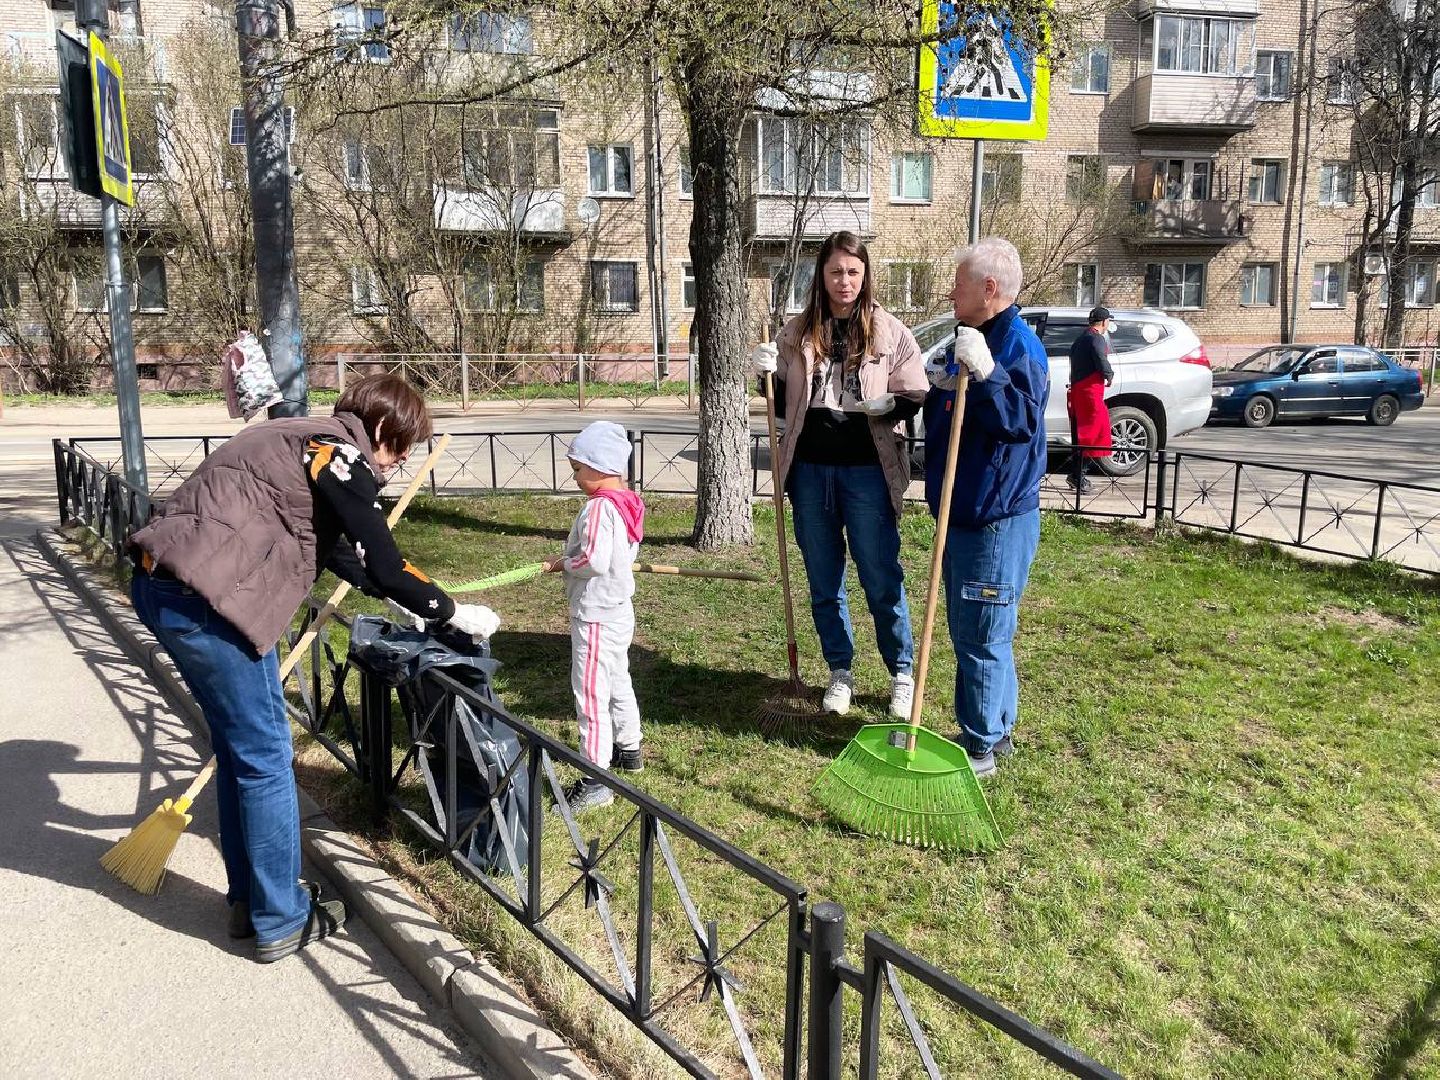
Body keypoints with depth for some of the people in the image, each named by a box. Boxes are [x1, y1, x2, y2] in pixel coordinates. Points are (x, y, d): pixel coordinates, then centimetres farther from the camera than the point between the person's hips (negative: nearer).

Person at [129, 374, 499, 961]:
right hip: (204, 599, -10)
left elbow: (332, 543, 30)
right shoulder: (340, 453, -11)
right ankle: (281, 921, 15)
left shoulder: (308, 439, 19)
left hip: (163, 583, 10)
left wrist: (398, 596, 36)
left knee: (239, 746, 19)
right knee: (265, 756, 2)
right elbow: (386, 566, -11)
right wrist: (453, 612, 3)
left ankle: (248, 899, 32)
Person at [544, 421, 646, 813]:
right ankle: (629, 748, 42)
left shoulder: (599, 507, -23)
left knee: (591, 693, -5)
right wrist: (571, 560, 9)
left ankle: (596, 779, 0)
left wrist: (563, 564, -12)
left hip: (596, 615, -10)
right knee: (618, 681, 25)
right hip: (619, 609, 10)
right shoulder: (627, 502, 6)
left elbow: (594, 561, -30)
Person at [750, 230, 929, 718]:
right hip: (809, 471, 3)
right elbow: (782, 406, 12)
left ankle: (902, 674, 20)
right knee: (824, 582, 11)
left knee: (882, 580, 3)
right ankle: (840, 672, 26)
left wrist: (889, 404, -20)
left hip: (866, 471, -3)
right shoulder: (798, 332, 6)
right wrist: (767, 374, -7)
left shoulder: (890, 331, -1)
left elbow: (917, 400, 1)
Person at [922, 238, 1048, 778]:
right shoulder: (967, 340, 15)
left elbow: (1023, 421, -27)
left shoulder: (1019, 345, -15)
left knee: (981, 635, -3)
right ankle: (993, 728, 32)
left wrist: (985, 372, -35)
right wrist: (935, 387, 7)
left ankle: (979, 746, 10)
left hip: (998, 520, -10)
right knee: (967, 629, 18)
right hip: (962, 512, 10)